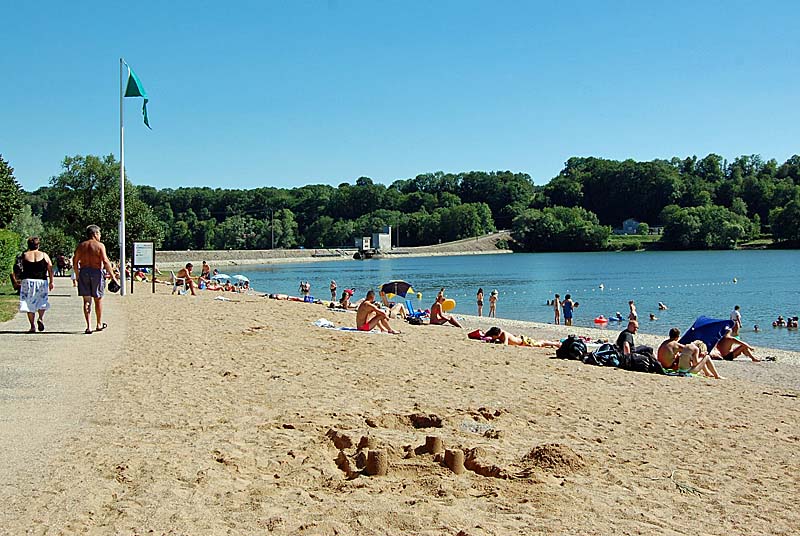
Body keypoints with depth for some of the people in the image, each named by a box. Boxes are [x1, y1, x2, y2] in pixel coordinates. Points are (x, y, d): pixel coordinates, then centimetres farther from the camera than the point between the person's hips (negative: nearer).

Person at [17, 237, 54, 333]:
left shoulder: (25, 255, 1)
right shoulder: (44, 255, 2)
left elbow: (23, 268, 10)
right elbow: (50, 269, -1)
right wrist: (51, 282, 4)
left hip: (28, 281, 0)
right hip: (42, 281, 0)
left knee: (29, 304, 5)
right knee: (42, 303, 15)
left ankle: (32, 326, 1)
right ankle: (41, 319, -10)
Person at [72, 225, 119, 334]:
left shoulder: (81, 246, 7)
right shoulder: (100, 245, -6)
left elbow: (75, 261, 9)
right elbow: (105, 262, -14)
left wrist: (77, 275, 23)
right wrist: (113, 276, -11)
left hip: (83, 273, 3)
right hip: (96, 272, -3)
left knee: (86, 300, 5)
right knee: (98, 299, 12)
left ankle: (88, 326, -2)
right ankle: (99, 324, 24)